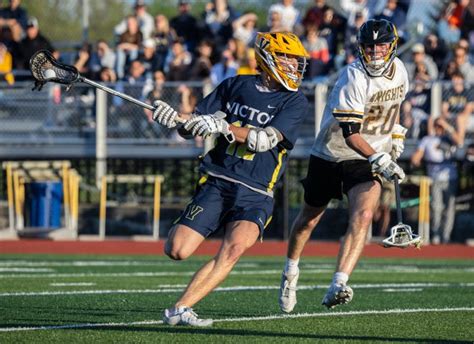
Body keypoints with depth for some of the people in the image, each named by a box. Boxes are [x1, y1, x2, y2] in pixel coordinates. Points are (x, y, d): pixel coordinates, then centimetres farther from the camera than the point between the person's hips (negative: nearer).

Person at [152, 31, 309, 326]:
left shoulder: (295, 101, 1)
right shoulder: (237, 85, 10)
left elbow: (265, 140, -14)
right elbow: (193, 127, 13)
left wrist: (224, 127, -27)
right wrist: (174, 118, -9)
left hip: (255, 194, -2)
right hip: (217, 183, 2)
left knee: (234, 248, -29)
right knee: (177, 251, -11)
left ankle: (181, 309, -26)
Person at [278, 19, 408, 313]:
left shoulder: (399, 70, -2)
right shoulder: (353, 77, -23)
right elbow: (350, 133, -28)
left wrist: (395, 134, 16)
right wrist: (378, 160, -37)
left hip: (367, 160, 3)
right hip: (331, 154, -3)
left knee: (363, 216, -22)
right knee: (309, 219, 15)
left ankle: (338, 286, -31)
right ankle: (291, 272, 42)